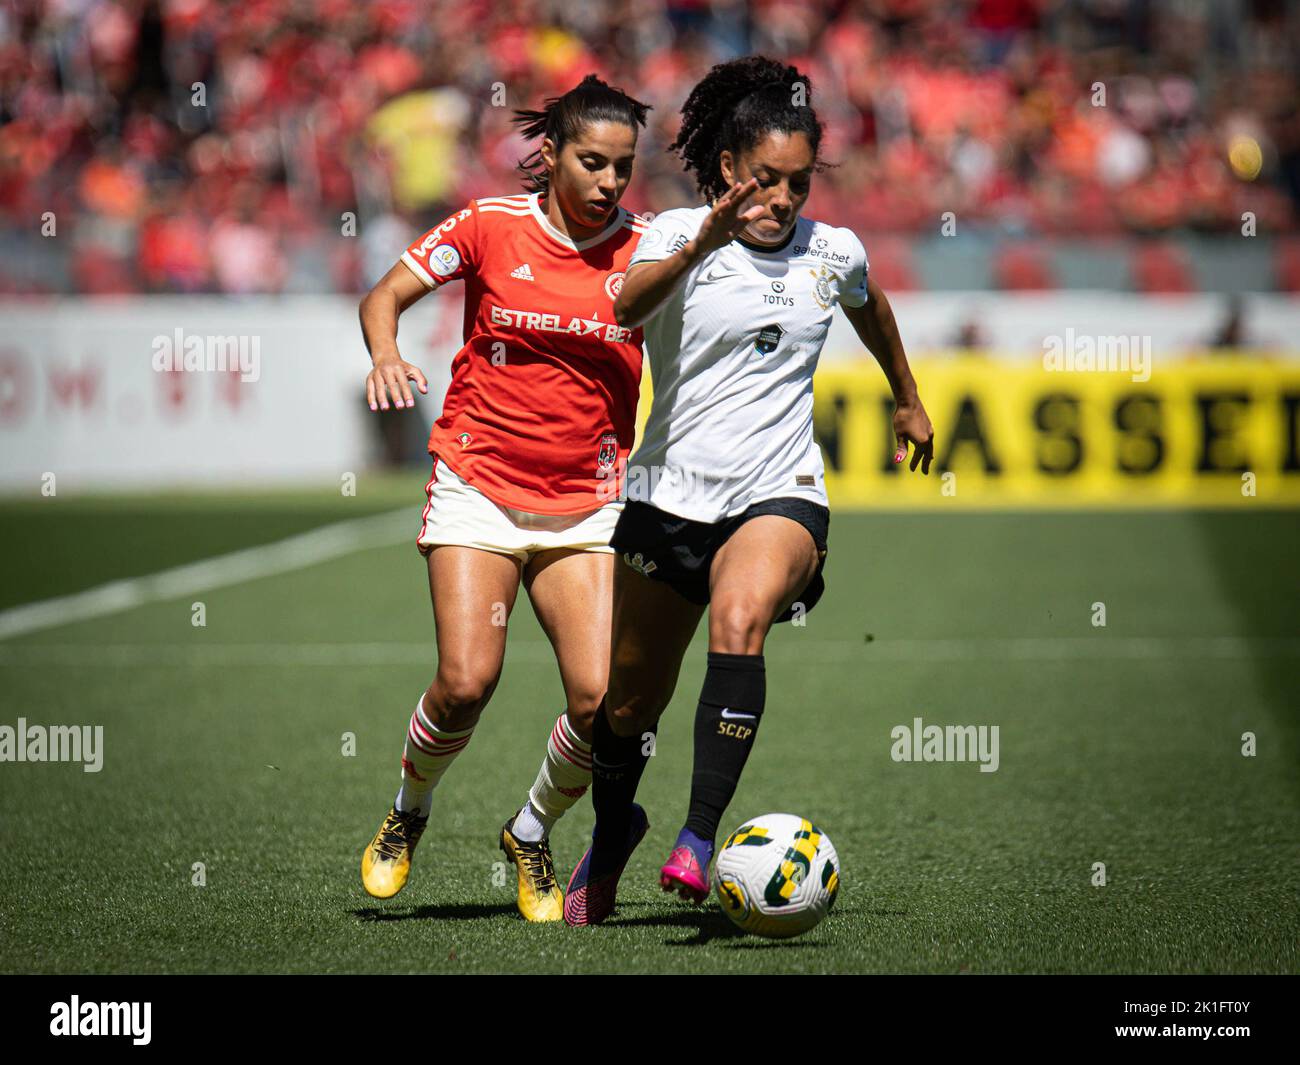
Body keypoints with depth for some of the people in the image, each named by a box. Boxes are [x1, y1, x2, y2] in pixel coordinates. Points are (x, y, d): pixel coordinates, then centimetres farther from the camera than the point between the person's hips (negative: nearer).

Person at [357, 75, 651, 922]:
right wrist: (385, 352, -16)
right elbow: (386, 294, 4)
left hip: (587, 505, 2)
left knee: (601, 701, -12)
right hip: (479, 486, -1)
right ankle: (408, 813, 15)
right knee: (467, 683, -17)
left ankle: (533, 834, 17)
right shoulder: (492, 225, -2)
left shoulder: (644, 249, 0)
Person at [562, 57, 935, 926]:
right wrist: (702, 245, -46)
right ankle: (612, 833, 41)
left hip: (778, 494, 0)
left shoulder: (833, 252, 4)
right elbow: (629, 306, -28)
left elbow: (869, 307, 29)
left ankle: (701, 839, -34)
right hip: (671, 491, 0)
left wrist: (908, 398, 41)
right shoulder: (679, 235, -5)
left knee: (739, 624, -33)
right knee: (631, 702, 10)